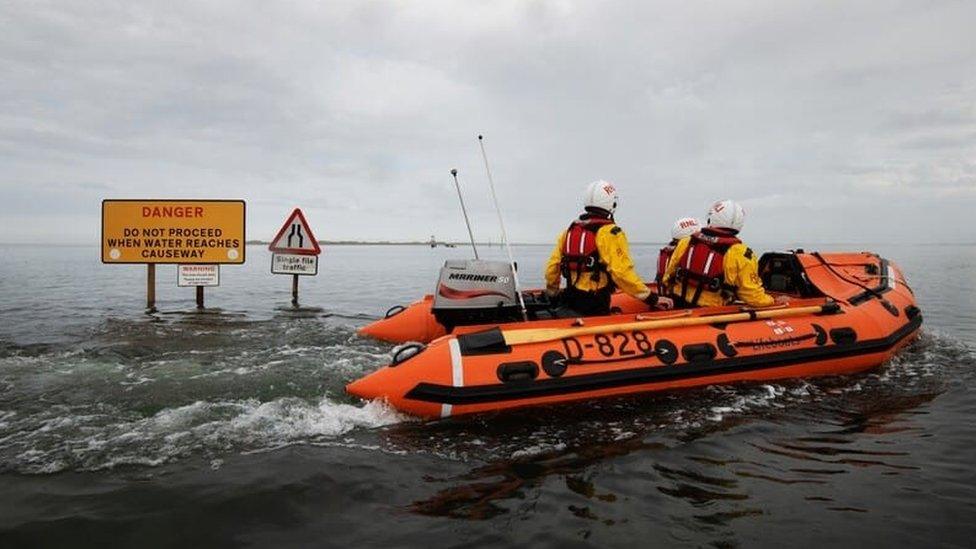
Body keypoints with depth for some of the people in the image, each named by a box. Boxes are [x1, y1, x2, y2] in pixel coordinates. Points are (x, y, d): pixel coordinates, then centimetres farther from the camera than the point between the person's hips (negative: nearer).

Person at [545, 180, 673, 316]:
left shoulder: (569, 231, 11)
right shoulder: (610, 232, -9)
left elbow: (552, 267, 13)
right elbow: (622, 273, -18)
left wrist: (551, 293, 31)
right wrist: (653, 299, -11)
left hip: (569, 303, 6)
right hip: (595, 308, -6)